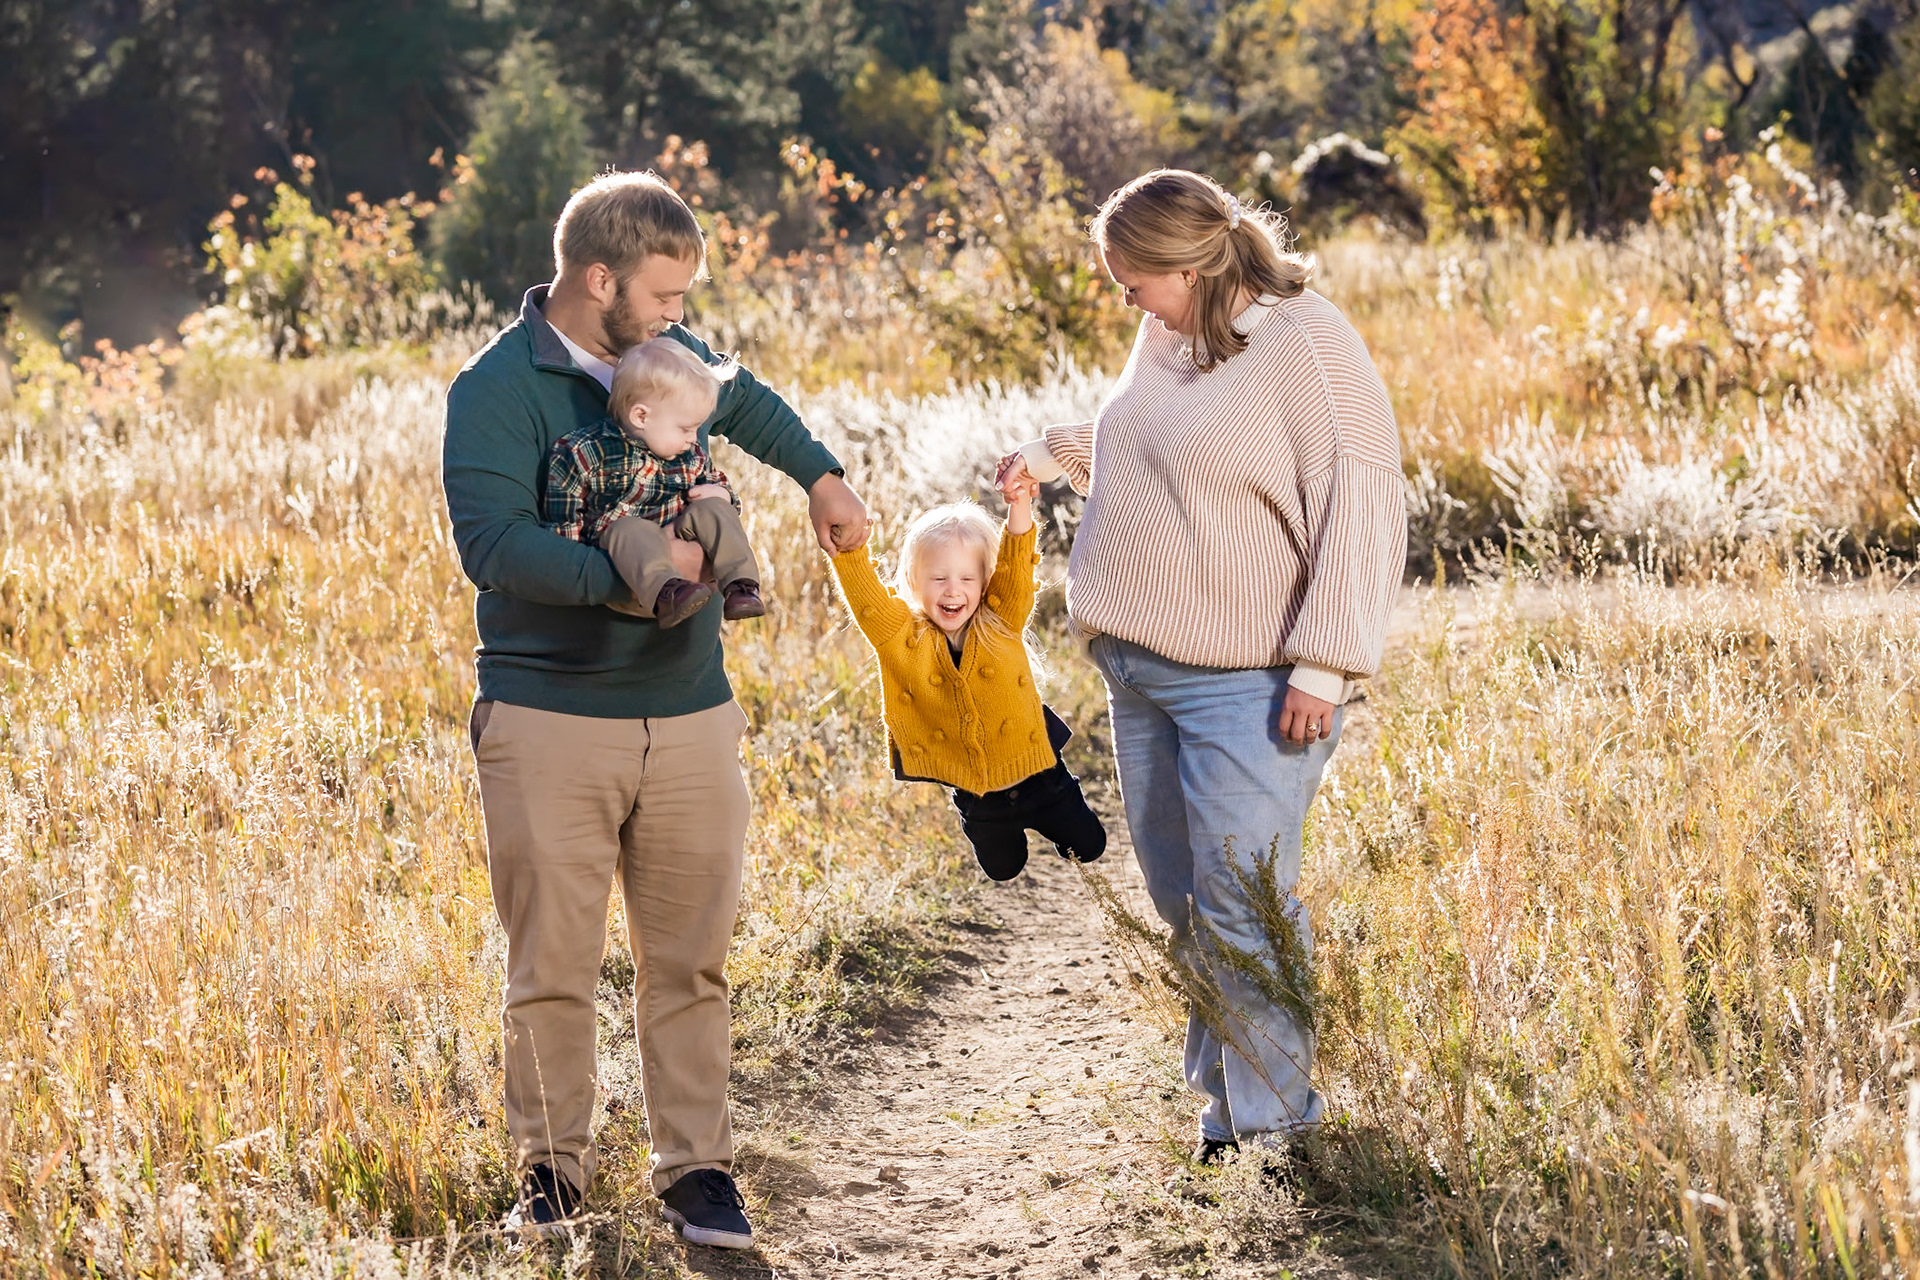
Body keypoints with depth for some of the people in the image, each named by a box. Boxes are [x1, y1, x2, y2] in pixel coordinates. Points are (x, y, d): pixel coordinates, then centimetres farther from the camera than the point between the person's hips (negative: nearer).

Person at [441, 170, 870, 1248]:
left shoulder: (676, 354, 10)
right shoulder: (499, 388, -10)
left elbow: (750, 404, 34)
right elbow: (493, 539, -23)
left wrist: (821, 475, 23)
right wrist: (623, 576, -26)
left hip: (691, 717, 5)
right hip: (549, 723, -5)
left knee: (691, 960, 6)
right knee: (552, 965, 3)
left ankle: (699, 1168, 14)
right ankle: (556, 1166, 16)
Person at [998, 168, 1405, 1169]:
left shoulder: (1303, 345, -15)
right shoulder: (1166, 338, 12)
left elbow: (1361, 508, -18)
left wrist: (1322, 664, -21)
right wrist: (1055, 454, 22)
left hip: (1246, 685, -9)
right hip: (1142, 673, 9)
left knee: (1242, 908, -8)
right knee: (1182, 900, 13)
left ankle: (1272, 1124, 2)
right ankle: (1221, 1089, 26)